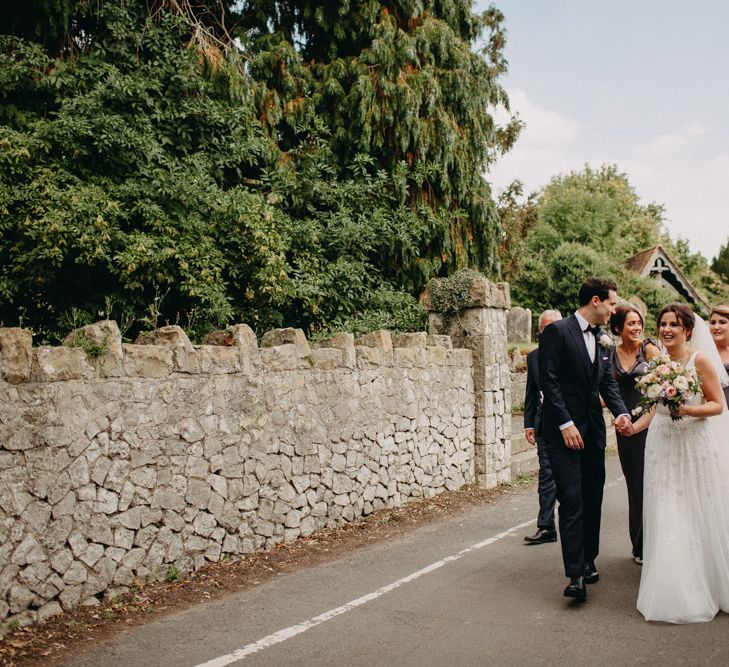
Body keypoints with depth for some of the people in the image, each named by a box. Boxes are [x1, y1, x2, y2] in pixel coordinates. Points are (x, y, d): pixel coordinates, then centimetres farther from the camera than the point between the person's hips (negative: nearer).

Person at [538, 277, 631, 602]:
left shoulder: (601, 339, 15)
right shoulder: (557, 331, -8)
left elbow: (608, 382, 15)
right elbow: (549, 381, -13)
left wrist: (621, 412, -3)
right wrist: (566, 424, -17)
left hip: (593, 431, 7)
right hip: (564, 432, -7)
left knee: (593, 500, 12)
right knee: (572, 501, -10)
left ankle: (588, 560, 26)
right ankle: (576, 575, -9)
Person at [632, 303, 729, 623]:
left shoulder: (700, 360, -5)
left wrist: (687, 410, -21)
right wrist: (633, 426, 1)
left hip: (695, 443, -4)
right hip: (662, 446, 4)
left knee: (699, 517, 1)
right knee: (665, 519, 2)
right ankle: (674, 592, 11)